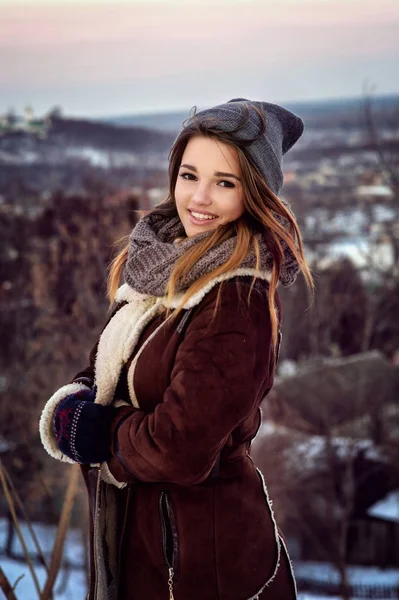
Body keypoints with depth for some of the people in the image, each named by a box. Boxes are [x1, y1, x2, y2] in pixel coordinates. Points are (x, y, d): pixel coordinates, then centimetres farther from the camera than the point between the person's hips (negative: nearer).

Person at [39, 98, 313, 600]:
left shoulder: (238, 299, -25)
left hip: (205, 557, -7)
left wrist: (98, 431, -11)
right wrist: (72, 407, -14)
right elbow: (103, 370, 7)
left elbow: (178, 452, -28)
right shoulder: (160, 266, 0)